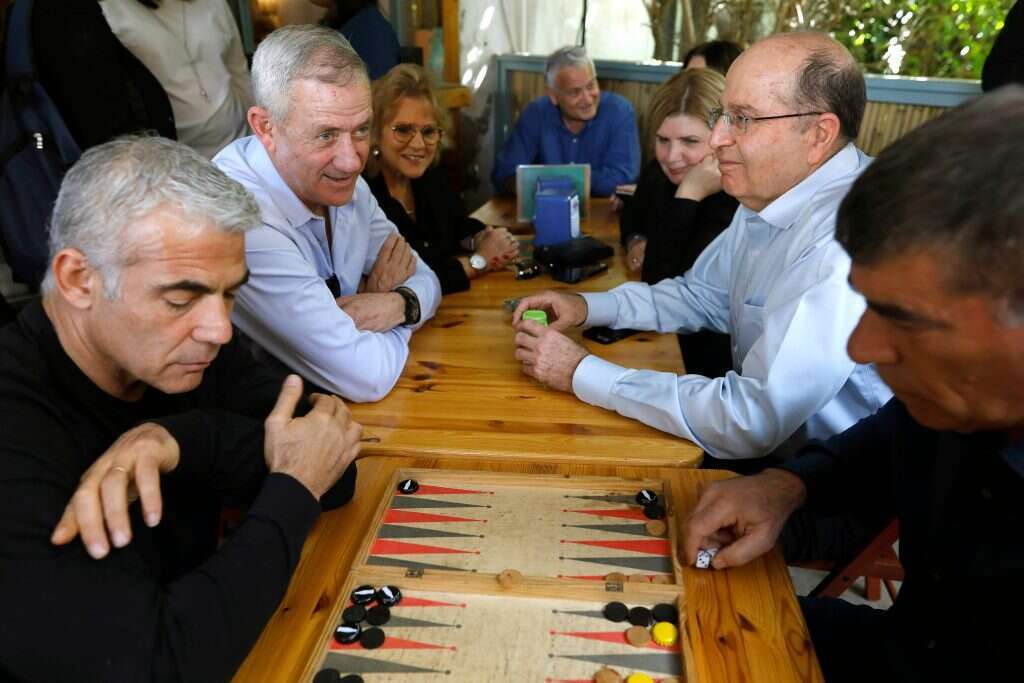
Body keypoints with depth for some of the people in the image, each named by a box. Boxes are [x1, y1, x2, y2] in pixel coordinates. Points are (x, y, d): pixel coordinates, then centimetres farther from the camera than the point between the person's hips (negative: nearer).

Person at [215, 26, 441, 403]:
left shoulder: (341, 182, -4)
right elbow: (367, 376, -26)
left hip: (336, 401, 6)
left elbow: (423, 279, 6)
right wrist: (390, 305, -8)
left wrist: (396, 305, -15)